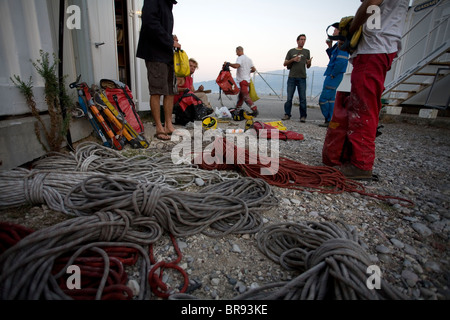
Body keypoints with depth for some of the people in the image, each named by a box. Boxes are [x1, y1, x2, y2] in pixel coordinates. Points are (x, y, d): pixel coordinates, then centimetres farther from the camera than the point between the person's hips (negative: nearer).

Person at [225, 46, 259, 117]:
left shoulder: (240, 58, -8)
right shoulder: (249, 59, 19)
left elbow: (236, 66, -27)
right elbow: (254, 69, 18)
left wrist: (228, 63, -15)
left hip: (243, 80, -10)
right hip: (247, 79, 10)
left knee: (246, 96, -13)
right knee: (240, 96, 14)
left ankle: (255, 110, -18)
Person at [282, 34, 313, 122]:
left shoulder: (306, 51, 16)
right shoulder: (291, 51, 13)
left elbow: (308, 66, 15)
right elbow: (285, 64, 9)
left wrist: (309, 62, -8)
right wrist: (293, 60, -7)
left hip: (302, 78, 0)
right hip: (292, 77, 0)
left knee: (303, 98, -4)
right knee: (289, 97, -2)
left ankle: (303, 116, 0)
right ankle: (287, 114, 7)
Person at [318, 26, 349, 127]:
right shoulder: (338, 44, 17)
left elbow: (341, 62, -22)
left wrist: (332, 75, -17)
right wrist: (330, 46, 16)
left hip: (334, 77, -10)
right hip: (331, 76, 10)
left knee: (323, 99, -10)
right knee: (330, 99, 13)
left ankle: (329, 121, -3)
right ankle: (330, 121, 18)